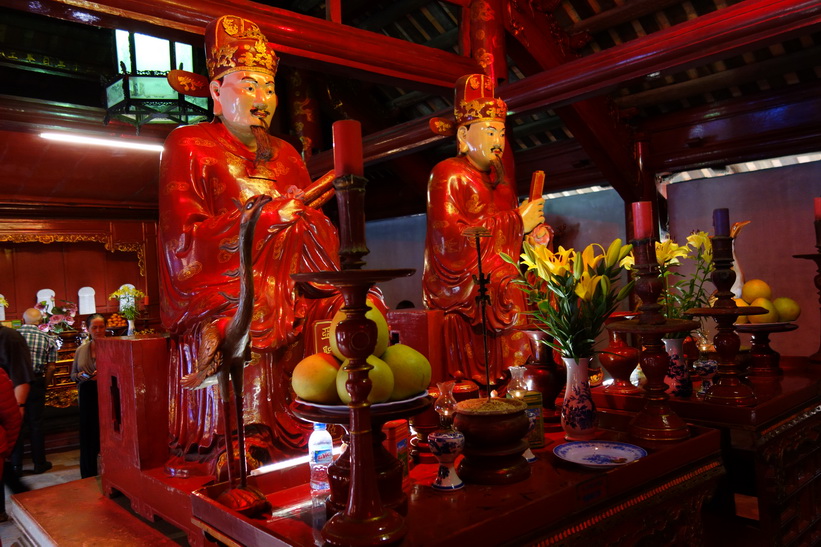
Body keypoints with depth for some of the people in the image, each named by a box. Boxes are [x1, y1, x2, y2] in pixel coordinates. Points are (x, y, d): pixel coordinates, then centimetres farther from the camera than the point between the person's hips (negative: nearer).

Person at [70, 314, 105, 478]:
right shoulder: (81, 350, 10)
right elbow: (73, 374, 17)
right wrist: (81, 376, -4)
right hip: (88, 396, 4)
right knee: (88, 435, 8)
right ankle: (89, 475, 23)